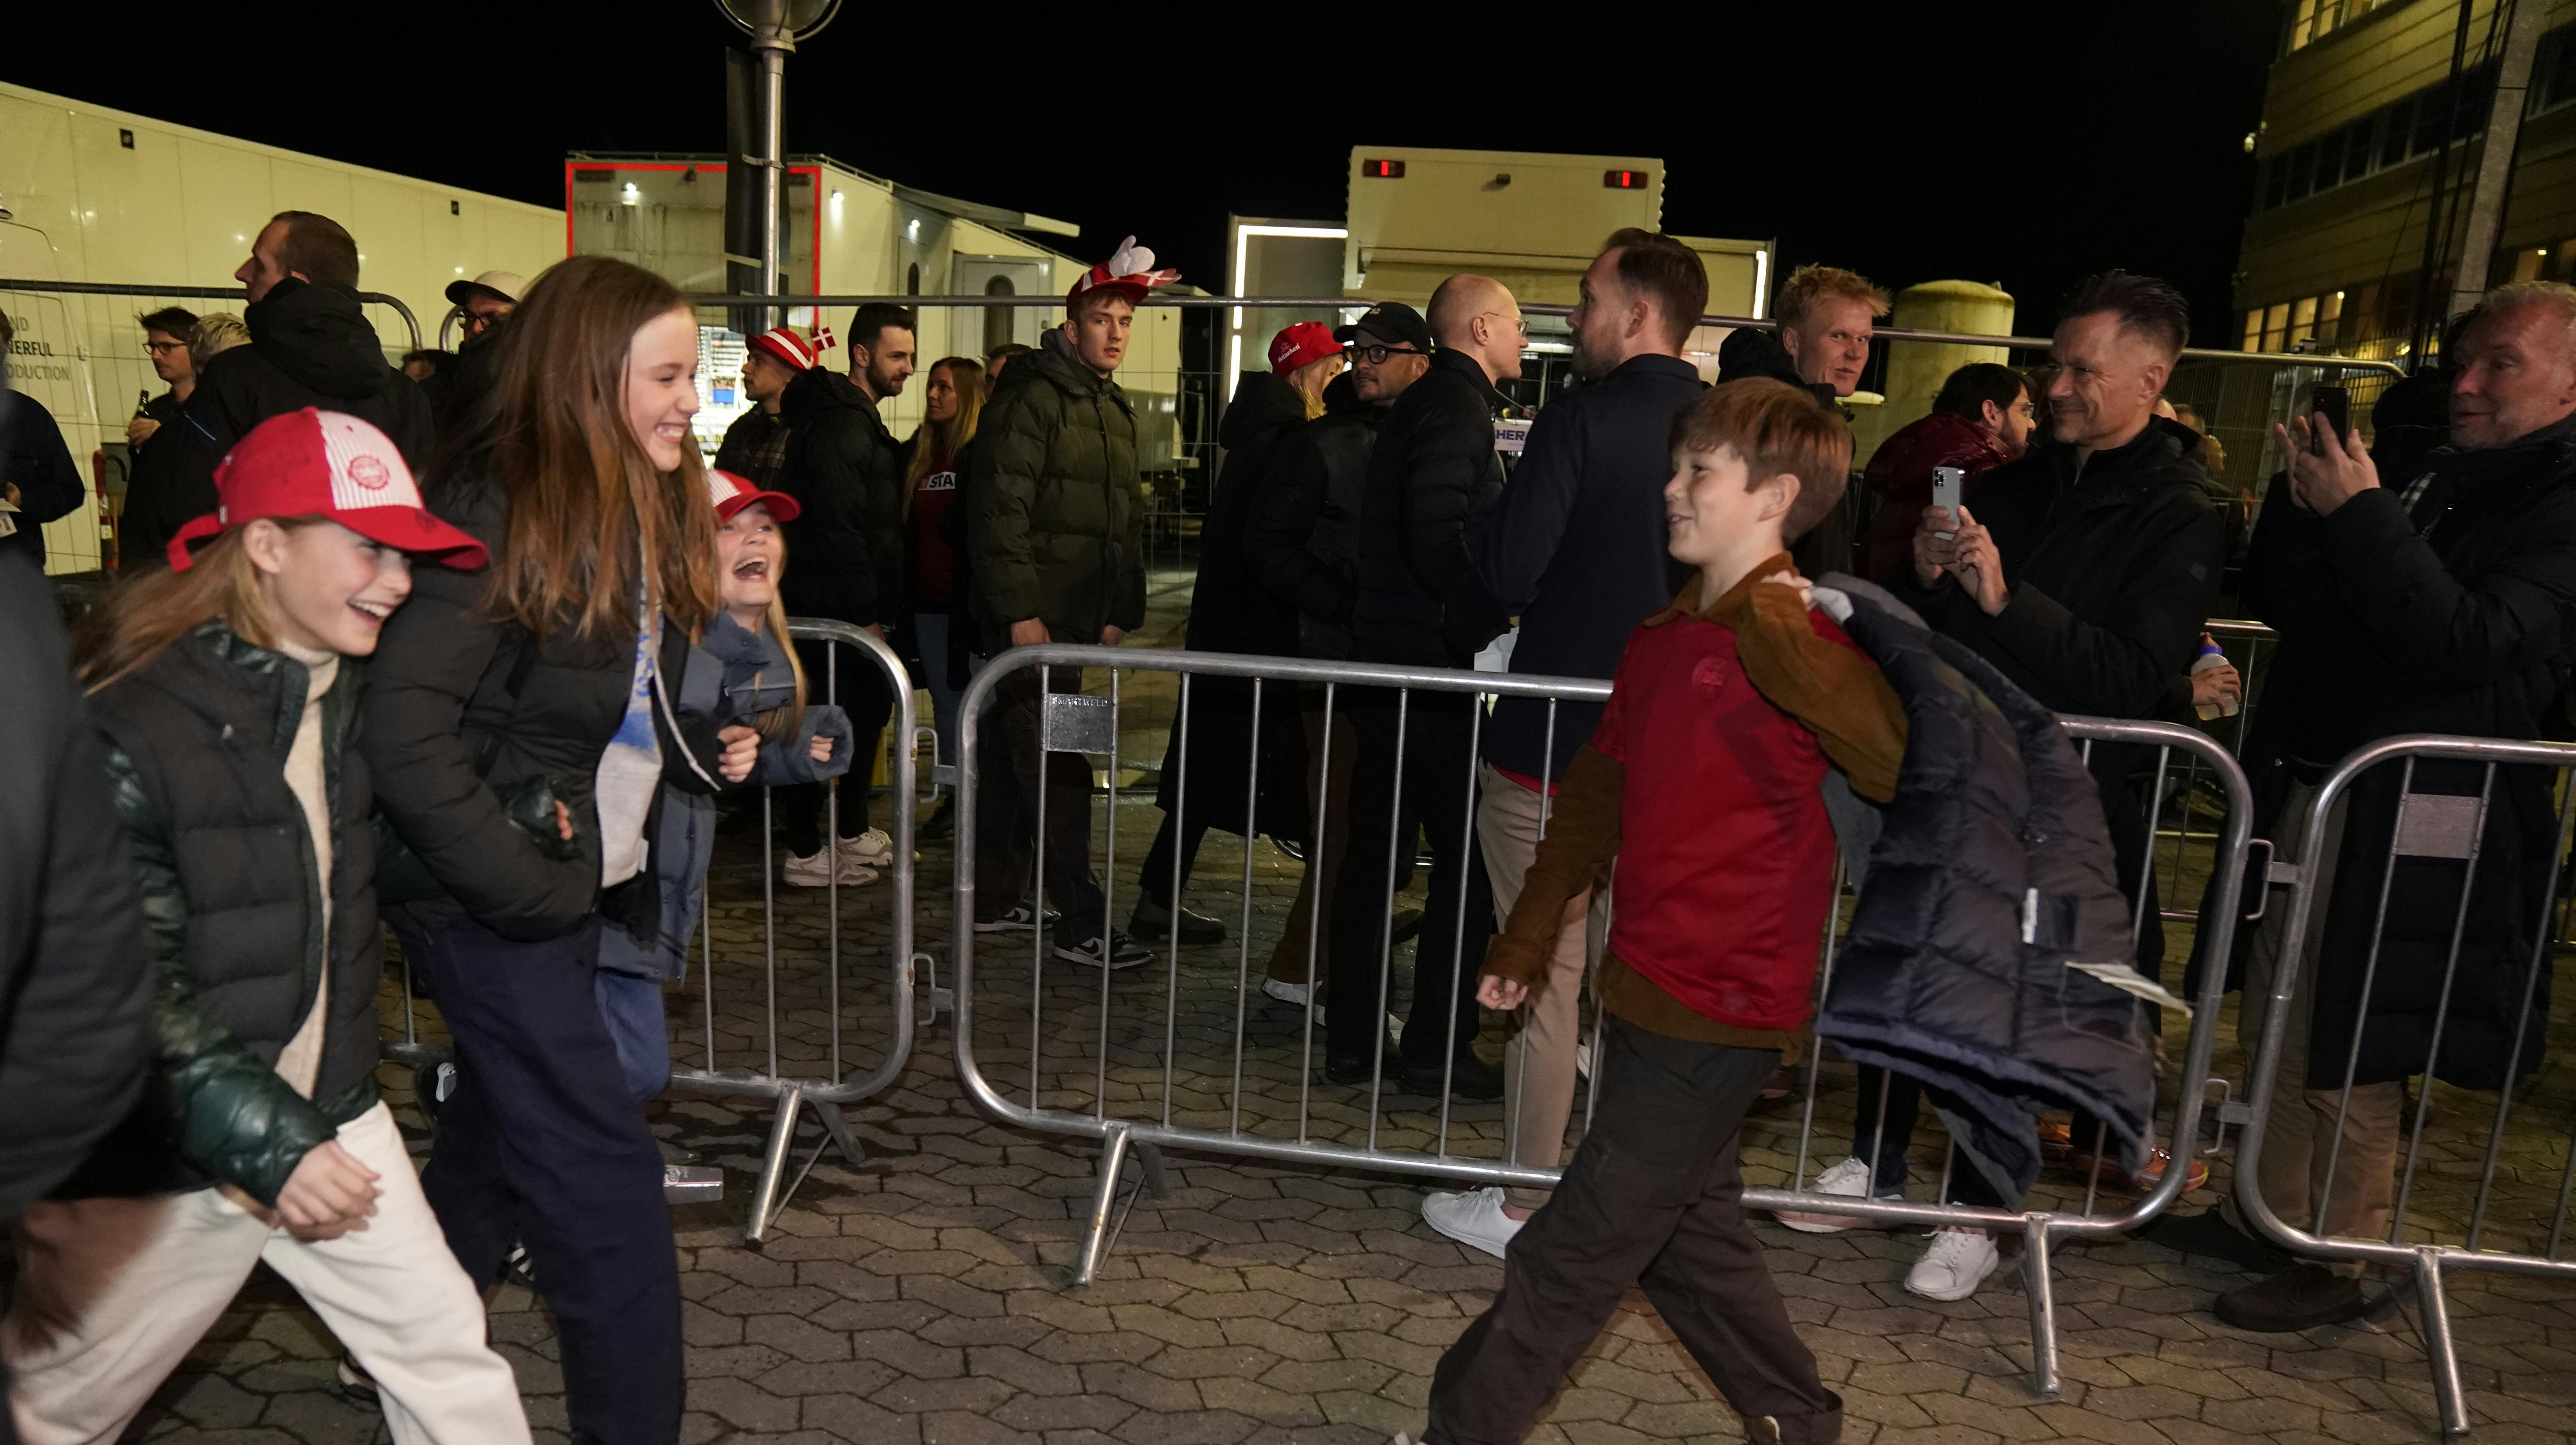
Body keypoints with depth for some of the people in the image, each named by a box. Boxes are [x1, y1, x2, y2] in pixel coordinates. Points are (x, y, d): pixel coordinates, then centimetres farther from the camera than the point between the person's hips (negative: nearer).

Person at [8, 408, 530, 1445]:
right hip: (157, 1160, -6)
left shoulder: (346, 693, 2)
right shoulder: (134, 726, -21)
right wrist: (265, 1146, -23)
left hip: (329, 1114, 6)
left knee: (449, 1349, 8)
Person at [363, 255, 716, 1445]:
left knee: (500, 1130, 23)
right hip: (492, 898, -9)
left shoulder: (645, 509, 6)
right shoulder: (499, 510, -20)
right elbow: (403, 730, -24)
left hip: (574, 882, 9)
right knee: (604, 1175, -5)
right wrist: (522, 888, -22)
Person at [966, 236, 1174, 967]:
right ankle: (1082, 922, -3)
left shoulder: (1115, 411, 18)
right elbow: (998, 511, -17)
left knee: (1019, 762, 15)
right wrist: (1019, 612, -21)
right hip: (1030, 618, -9)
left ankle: (996, 899, 25)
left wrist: (1120, 610, 16)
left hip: (1074, 621, 9)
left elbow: (1127, 520, 23)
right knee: (1059, 771, -8)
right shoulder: (1031, 400, -11)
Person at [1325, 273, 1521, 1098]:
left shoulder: (1428, 404, 19)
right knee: (1469, 861, -1)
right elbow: (1439, 535, -23)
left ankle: (1354, 1037, 20)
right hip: (1433, 666, -10)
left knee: (1374, 851, 12)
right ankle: (1437, 1048, 6)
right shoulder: (1456, 406, -11)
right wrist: (1485, 627, -15)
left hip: (1387, 665, 10)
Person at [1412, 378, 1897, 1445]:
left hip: (1716, 1008, -9)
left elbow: (1893, 759, -33)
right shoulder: (1660, 642, 10)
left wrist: (1772, 628, -32)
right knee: (1689, 1230, 22)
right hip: (1649, 987, 9)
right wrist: (1530, 936, 20)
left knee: (1570, 1257, 3)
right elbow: (1597, 796, 17)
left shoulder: (1792, 645, -15)